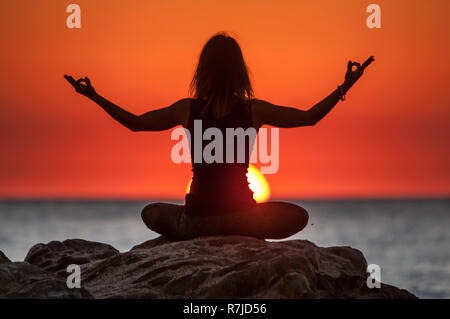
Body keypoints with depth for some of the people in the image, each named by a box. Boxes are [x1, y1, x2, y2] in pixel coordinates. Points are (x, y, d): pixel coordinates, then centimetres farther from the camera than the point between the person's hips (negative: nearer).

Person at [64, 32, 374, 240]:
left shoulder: (187, 110, -4)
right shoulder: (255, 111, -6)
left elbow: (134, 122, 8)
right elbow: (310, 117, 4)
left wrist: (93, 96, 20)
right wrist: (345, 88, 14)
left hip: (196, 217, 1)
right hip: (242, 216, -1)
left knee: (151, 213, 32)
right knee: (298, 216, 24)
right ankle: (246, 240, 3)